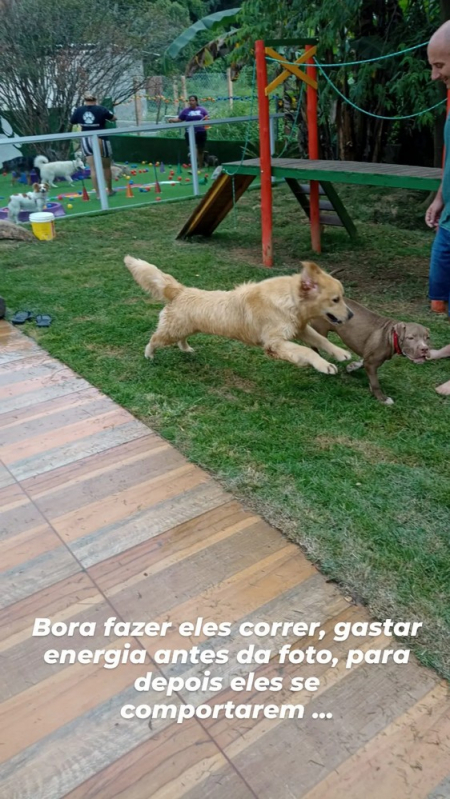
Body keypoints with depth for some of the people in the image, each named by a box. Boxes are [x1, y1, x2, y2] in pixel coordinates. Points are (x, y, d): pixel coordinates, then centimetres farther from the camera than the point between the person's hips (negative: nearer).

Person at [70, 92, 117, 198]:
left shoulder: (79, 110, -1)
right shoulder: (101, 109, -7)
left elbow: (72, 122, 11)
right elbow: (114, 119, 3)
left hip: (86, 141, 2)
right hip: (101, 140, -1)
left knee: (93, 168, 0)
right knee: (106, 167, 15)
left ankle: (98, 193, -5)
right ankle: (110, 191, 27)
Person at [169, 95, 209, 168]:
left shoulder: (202, 109, 7)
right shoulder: (186, 110, 7)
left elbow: (207, 118, 10)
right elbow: (179, 119, 8)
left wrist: (207, 118, -13)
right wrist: (172, 120, -9)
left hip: (201, 132, 1)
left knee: (200, 150, 11)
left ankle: (200, 167, 26)